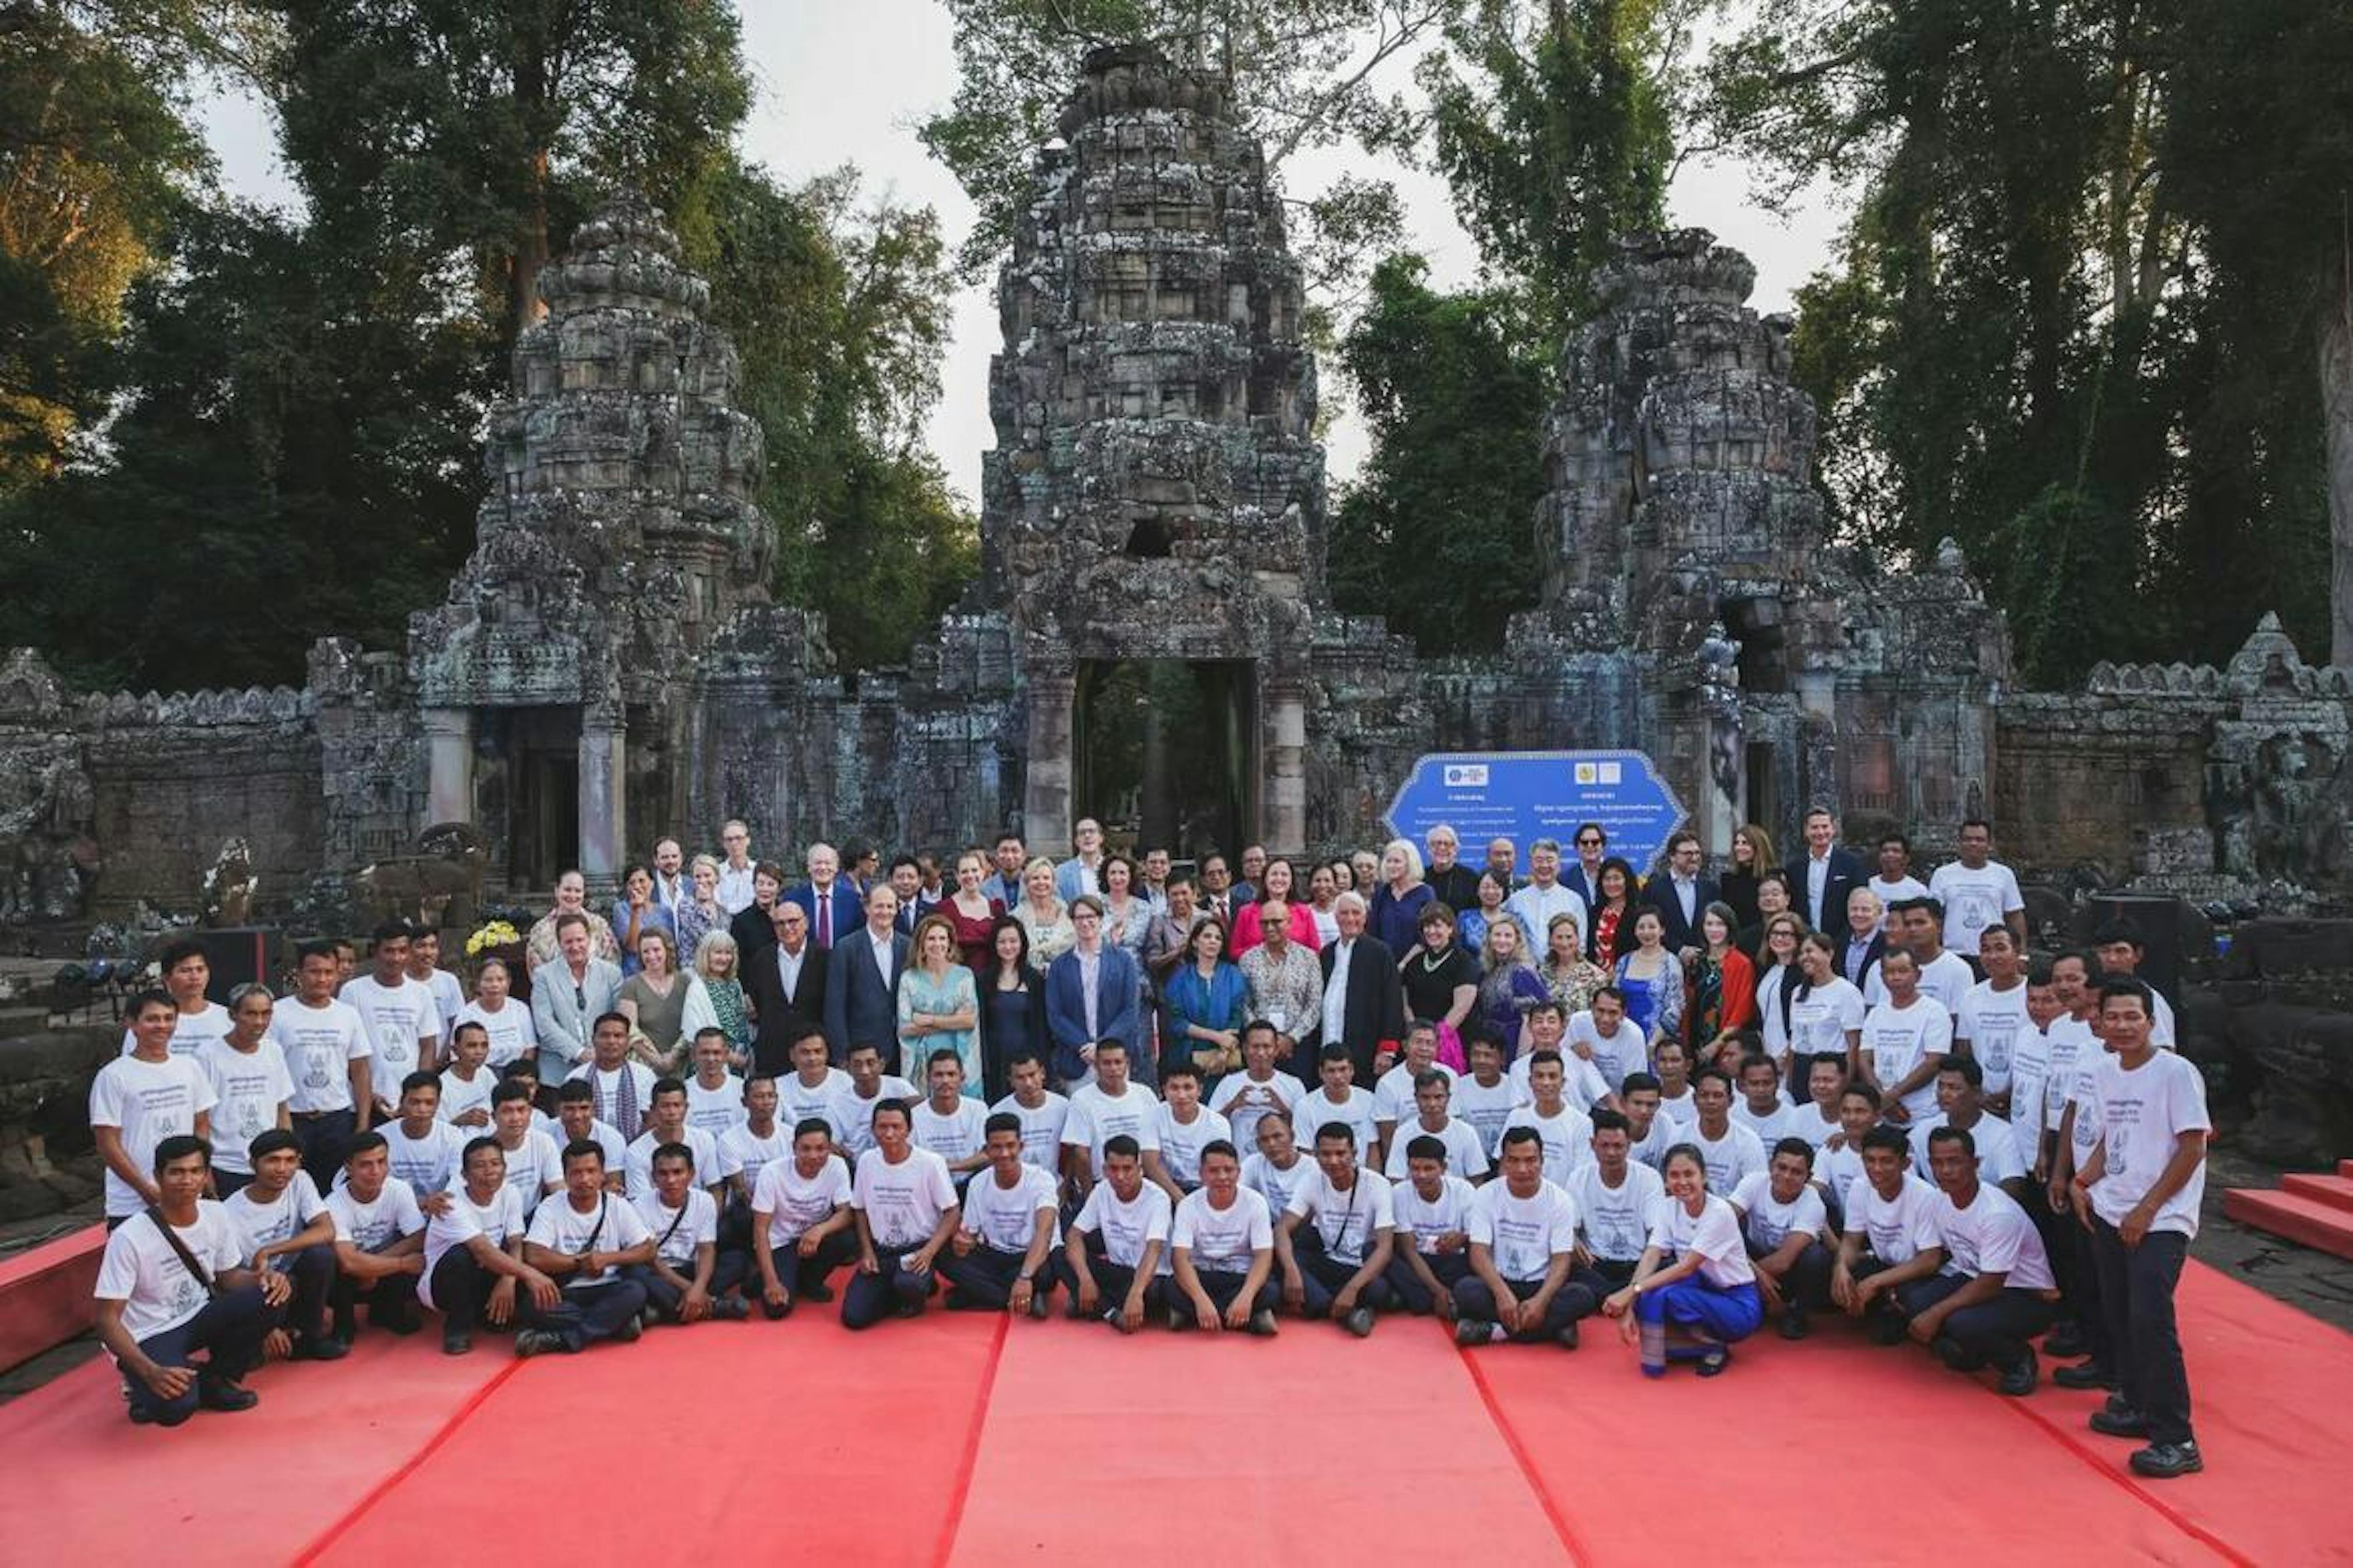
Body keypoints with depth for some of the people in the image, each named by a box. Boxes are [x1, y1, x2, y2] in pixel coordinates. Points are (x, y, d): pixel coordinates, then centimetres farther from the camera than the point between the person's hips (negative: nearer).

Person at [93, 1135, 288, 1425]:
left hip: (197, 1320, 5)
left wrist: (264, 1279, -17)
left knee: (272, 1297, -20)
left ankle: (216, 1380, 1)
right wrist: (151, 1372, -34)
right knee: (176, 1406, -34)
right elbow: (107, 1320, -20)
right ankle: (145, 1387, 5)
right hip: (149, 1338, -5)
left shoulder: (215, 1216, -6)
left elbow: (230, 1276, 8)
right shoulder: (129, 1237, -22)